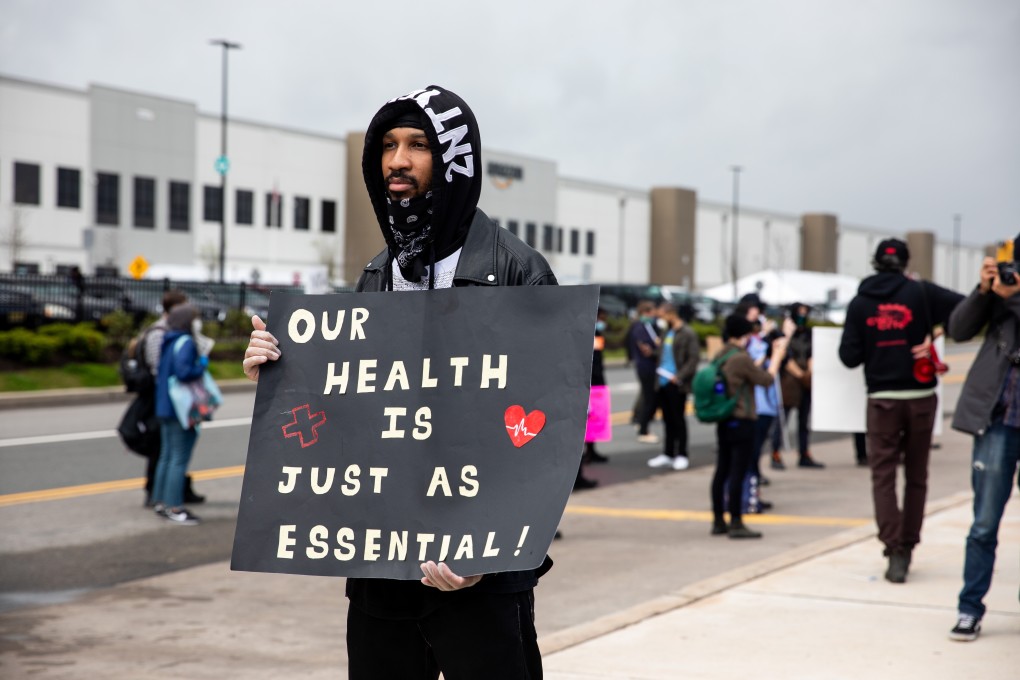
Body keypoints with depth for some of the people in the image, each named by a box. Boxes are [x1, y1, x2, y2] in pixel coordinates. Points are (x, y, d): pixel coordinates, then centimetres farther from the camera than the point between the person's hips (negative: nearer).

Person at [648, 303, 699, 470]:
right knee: (668, 420, 12)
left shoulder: (687, 334, -9)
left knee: (678, 420, 0)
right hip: (663, 382, 7)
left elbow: (694, 358, -13)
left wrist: (679, 377, -18)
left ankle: (682, 455, 8)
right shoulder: (667, 332, 14)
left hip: (676, 384, -7)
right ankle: (668, 455, 18)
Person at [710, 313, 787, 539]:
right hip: (741, 422, -9)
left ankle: (718, 521, 17)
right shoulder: (741, 359, -18)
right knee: (738, 472, -5)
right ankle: (736, 524, -2)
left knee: (722, 470, 12)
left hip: (723, 422, 9)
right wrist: (777, 355, 2)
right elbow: (767, 379, -9)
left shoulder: (720, 357, 8)